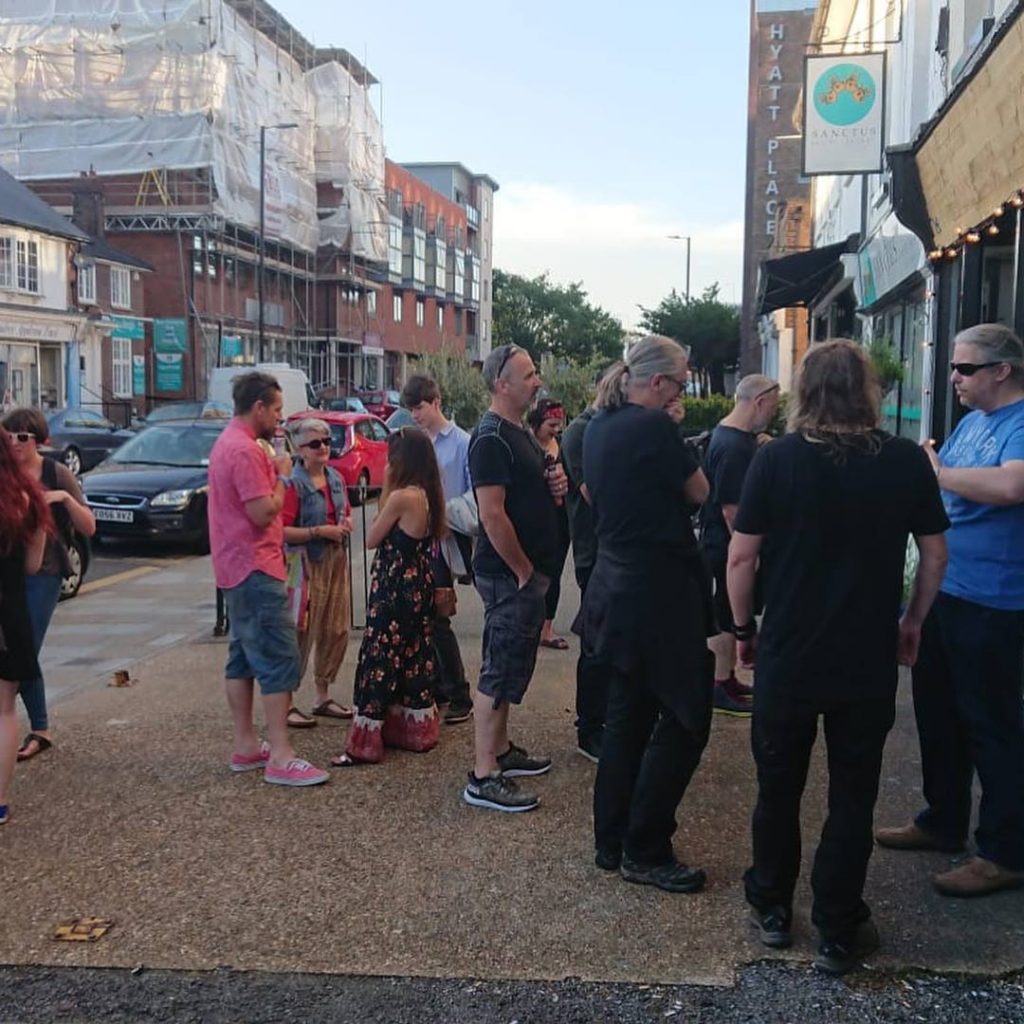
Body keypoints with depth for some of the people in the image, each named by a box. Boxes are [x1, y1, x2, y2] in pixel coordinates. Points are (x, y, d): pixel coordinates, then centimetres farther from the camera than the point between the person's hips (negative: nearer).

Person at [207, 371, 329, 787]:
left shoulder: (228, 442, 16)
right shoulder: (245, 450, -18)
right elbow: (263, 512, -22)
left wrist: (272, 472, 10)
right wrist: (282, 476, -8)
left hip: (237, 568, 11)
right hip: (255, 569, -11)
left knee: (243, 656, 14)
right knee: (280, 659, -10)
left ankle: (245, 745, 21)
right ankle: (280, 758, -10)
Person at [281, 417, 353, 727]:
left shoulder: (336, 478, 10)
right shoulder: (294, 484, -12)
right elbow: (282, 530, -18)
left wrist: (346, 524, 2)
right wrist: (321, 531, -19)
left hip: (336, 562, 7)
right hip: (307, 564, -7)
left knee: (336, 632, 11)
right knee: (301, 634, -5)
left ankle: (323, 697, 24)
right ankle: (286, 704, 4)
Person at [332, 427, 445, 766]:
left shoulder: (401, 497, -20)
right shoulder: (429, 495, 5)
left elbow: (372, 539, -11)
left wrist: (385, 490, -6)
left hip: (394, 590, -9)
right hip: (418, 586, 9)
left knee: (378, 660, -4)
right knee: (414, 658, 17)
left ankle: (365, 744, 0)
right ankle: (417, 729, 26)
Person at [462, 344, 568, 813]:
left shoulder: (520, 434, 15)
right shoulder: (491, 438, -17)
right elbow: (492, 513, -23)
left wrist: (554, 484, 3)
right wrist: (523, 571, -17)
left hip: (528, 571, 10)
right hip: (509, 575, -10)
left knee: (508, 667, 19)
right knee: (500, 671, -6)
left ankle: (500, 750, 32)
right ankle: (483, 778, 0)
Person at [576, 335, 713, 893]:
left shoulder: (598, 427, 9)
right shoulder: (654, 427, -17)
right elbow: (698, 491, -7)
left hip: (616, 590, 10)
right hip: (660, 594, -9)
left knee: (626, 717, 17)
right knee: (684, 721, 2)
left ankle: (611, 842, 25)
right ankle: (646, 852, 8)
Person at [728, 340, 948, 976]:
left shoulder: (777, 459, -10)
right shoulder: (906, 461, -5)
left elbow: (741, 555, -9)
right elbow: (935, 553, 2)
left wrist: (745, 627, 5)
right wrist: (913, 623, 16)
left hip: (787, 656, 0)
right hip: (869, 661, 1)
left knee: (779, 788, 16)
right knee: (853, 797, 12)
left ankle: (772, 910, 31)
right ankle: (838, 934, 20)